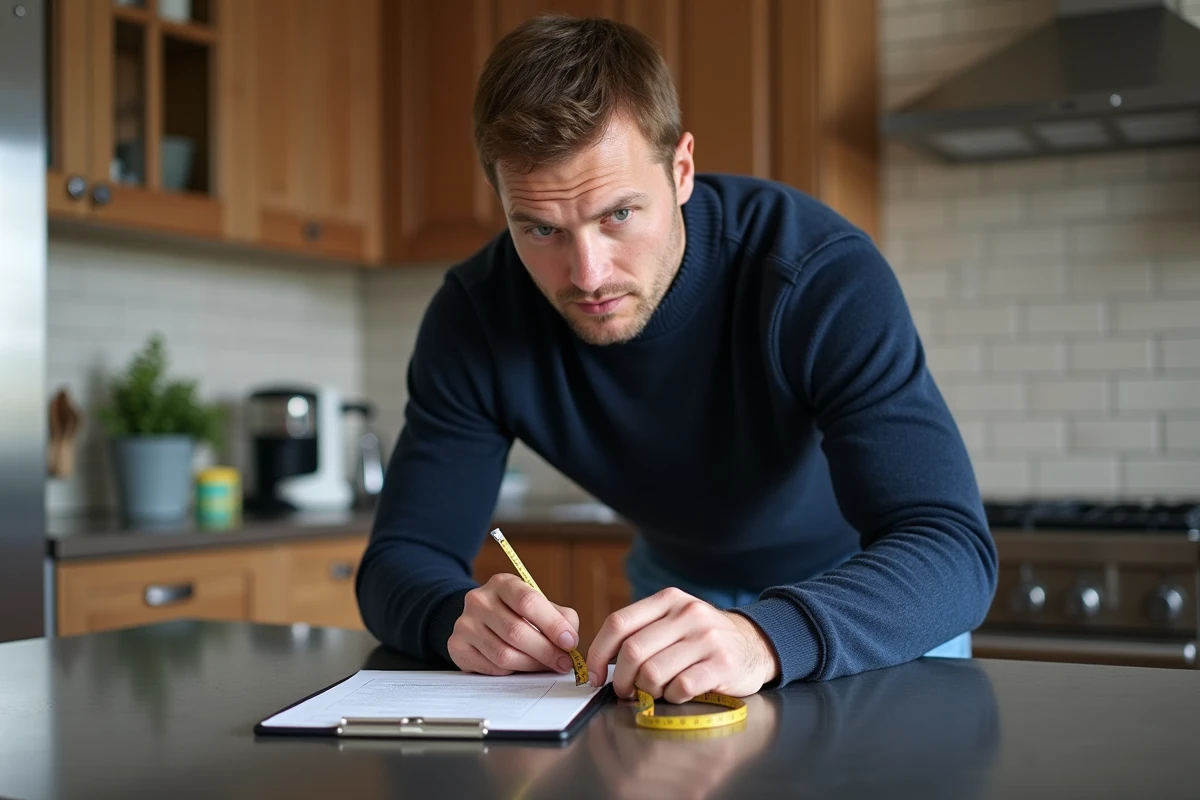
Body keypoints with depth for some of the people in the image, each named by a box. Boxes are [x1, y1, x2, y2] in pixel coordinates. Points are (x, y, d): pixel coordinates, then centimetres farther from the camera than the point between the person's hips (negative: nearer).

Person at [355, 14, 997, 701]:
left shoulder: (827, 277, -31)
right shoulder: (475, 315, -20)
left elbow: (954, 549, -38)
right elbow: (402, 559, -17)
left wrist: (770, 638, -56)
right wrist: (462, 616, -41)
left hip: (866, 608, -3)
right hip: (675, 589, 4)